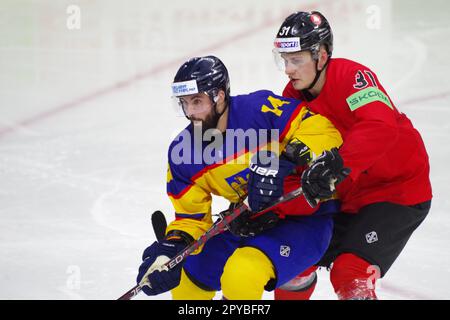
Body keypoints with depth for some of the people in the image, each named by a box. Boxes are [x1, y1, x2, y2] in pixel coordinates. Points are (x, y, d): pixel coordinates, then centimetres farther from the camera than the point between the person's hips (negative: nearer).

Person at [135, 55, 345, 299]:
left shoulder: (260, 108, -22)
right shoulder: (182, 153, -3)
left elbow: (322, 130, -24)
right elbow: (191, 216, 3)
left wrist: (283, 160, -37)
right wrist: (172, 247, -16)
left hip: (305, 218, -7)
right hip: (250, 225, 7)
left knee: (242, 276, -28)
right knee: (186, 278, 10)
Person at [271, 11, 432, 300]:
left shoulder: (352, 76, -25)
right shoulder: (293, 97, -1)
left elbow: (381, 127, -42)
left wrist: (337, 165, -52)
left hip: (399, 189, -8)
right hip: (348, 196, 8)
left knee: (350, 275, -19)